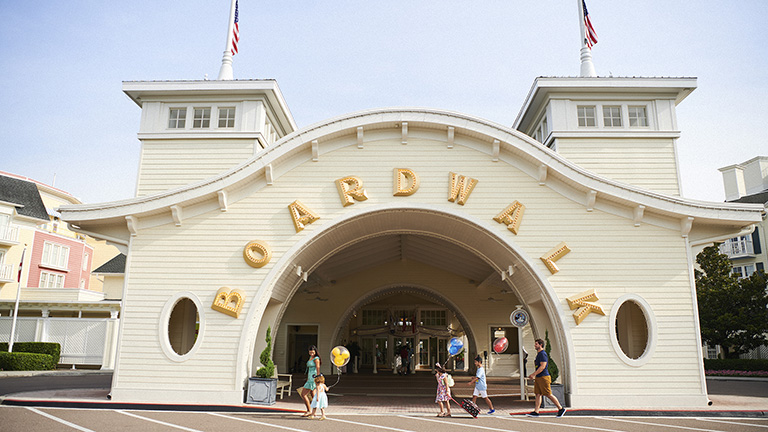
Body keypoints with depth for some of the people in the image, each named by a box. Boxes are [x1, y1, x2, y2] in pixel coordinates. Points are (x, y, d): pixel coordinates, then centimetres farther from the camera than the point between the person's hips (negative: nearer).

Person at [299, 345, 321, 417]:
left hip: (313, 379, -9)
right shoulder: (310, 357, 16)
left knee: (303, 394, -9)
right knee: (313, 396, 9)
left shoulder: (316, 359, -11)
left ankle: (309, 411, -3)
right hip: (310, 379, 9)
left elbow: (318, 370, -16)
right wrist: (307, 380, 24)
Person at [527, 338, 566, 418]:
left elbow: (542, 366, -22)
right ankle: (536, 412, 3)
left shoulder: (543, 354, -14)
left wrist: (534, 374, -23)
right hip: (538, 378, 10)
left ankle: (561, 409, 8)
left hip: (543, 377, -10)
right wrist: (533, 375, 20)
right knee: (538, 394, 4)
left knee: (549, 395, -3)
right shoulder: (538, 354, 17)